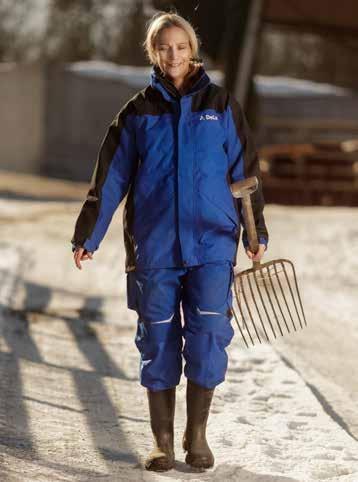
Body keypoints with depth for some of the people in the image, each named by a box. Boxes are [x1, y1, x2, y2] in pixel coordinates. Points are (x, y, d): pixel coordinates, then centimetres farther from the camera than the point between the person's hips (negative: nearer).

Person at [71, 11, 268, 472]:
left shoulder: (221, 105, 6)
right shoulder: (138, 111, 7)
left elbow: (245, 171, 9)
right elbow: (109, 178, 7)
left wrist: (257, 233, 7)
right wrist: (87, 236, 3)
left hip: (211, 243, -1)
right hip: (154, 247, 1)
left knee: (208, 336, -8)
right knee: (158, 341, 3)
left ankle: (197, 434, 9)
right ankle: (162, 441, 13)